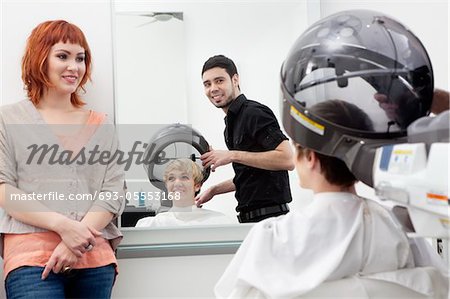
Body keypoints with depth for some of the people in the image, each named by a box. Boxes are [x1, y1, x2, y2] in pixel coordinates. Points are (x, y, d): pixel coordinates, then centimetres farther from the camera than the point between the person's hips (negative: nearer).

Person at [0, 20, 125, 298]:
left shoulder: (102, 126, 14)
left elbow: (114, 192, 6)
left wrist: (79, 241, -11)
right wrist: (64, 226, -13)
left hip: (95, 257, 3)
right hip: (32, 255, -2)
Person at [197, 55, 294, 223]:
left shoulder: (254, 113, -12)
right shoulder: (232, 121, 18)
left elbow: (287, 159, -23)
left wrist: (233, 156, -21)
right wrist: (214, 190, 18)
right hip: (250, 217, 9)